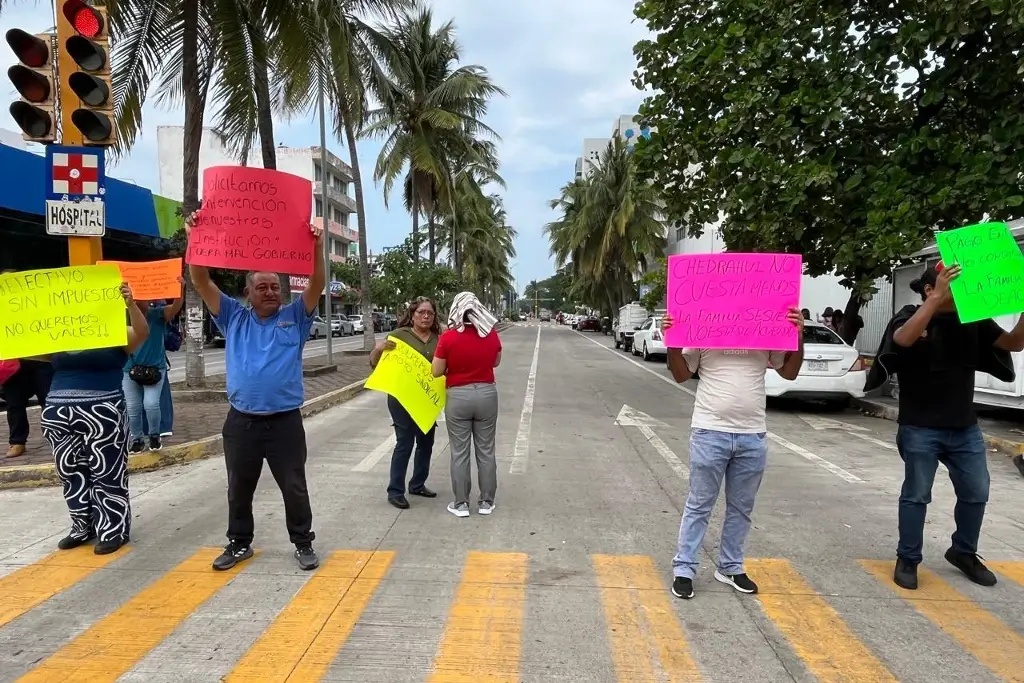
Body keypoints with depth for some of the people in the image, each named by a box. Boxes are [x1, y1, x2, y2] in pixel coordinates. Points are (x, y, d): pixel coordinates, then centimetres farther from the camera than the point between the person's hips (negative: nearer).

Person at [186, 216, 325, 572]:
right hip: (241, 422, 2)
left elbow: (316, 285, -9)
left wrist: (317, 248, -24)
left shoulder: (294, 317, 3)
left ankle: (303, 543, 21)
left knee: (294, 487, 7)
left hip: (285, 421, -2)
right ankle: (239, 543, 33)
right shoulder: (234, 317, 7)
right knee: (239, 488, 16)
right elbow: (202, 282, 0)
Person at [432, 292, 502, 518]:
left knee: (459, 452, 7)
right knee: (486, 451, 11)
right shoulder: (492, 335, -3)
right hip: (486, 394, 3)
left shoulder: (448, 337, -12)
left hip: (458, 397, -2)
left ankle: (461, 503, 15)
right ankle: (486, 502, 20)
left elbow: (436, 372, -6)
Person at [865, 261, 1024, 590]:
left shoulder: (972, 320, 5)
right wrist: (938, 298, -37)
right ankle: (908, 559, 17)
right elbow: (902, 339, -30)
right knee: (916, 495, 4)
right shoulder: (910, 316, -8)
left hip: (965, 428, 5)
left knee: (976, 493, 14)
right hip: (920, 429, -5)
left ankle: (963, 553, 34)